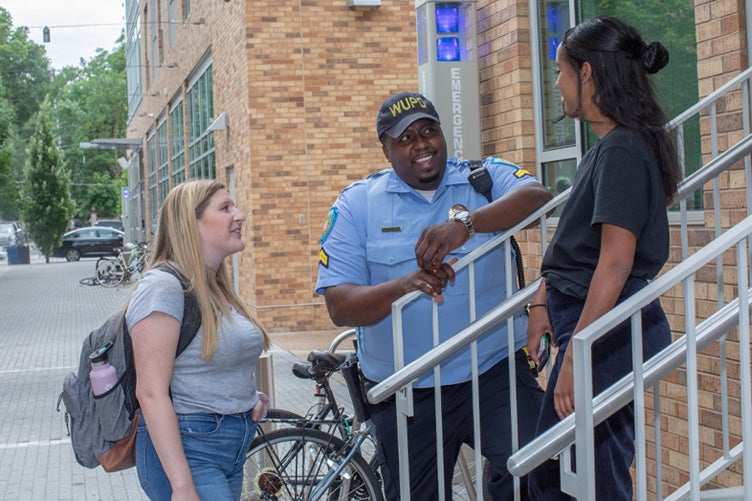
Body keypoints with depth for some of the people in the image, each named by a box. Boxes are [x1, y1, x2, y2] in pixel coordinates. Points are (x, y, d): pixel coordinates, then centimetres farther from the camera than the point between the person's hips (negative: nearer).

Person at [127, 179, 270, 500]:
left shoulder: (217, 288, 13)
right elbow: (151, 392, -20)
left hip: (233, 447, 9)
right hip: (188, 449, -9)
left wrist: (250, 399, 6)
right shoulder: (163, 286, -13)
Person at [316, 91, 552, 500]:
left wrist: (465, 222, -35)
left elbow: (536, 196, -19)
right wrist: (403, 286, -25)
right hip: (406, 392, 2)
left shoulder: (485, 179, 3)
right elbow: (339, 306, -6)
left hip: (494, 371, -1)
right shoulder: (356, 204, 2)